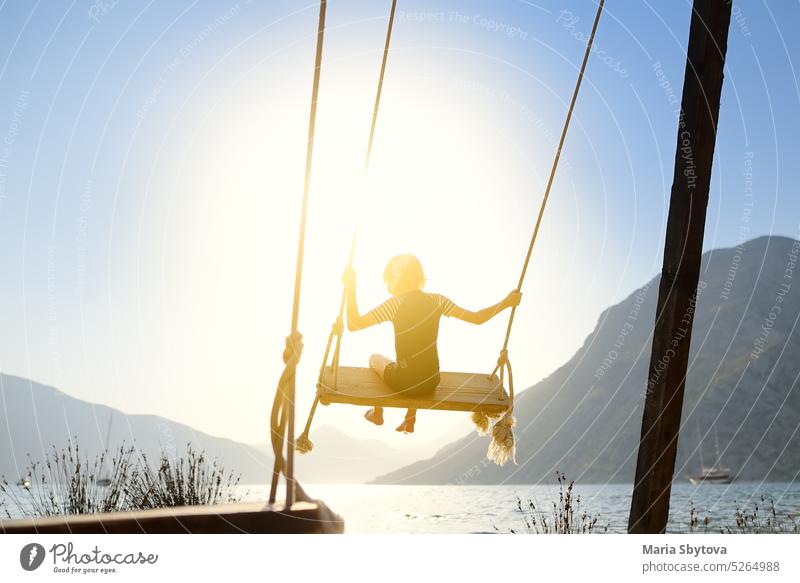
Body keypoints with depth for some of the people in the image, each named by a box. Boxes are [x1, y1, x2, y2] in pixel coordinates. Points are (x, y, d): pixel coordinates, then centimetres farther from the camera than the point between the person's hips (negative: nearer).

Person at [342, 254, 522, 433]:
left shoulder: (396, 304, -19)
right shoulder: (437, 300, -7)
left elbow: (354, 324, -21)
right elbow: (477, 318, -2)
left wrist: (350, 287, -17)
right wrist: (507, 302, 8)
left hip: (405, 383, -4)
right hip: (432, 383, 4)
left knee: (375, 358, 29)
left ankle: (377, 414, 45)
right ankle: (409, 422, 47)